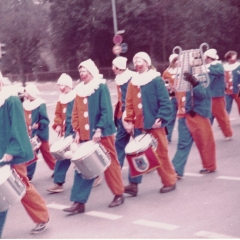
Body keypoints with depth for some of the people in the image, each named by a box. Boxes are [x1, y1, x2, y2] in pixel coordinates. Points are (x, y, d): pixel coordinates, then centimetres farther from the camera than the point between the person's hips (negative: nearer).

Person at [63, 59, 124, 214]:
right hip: (85, 136, 6)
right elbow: (76, 113, 12)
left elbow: (106, 111, -14)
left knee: (110, 164, 5)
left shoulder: (101, 87, -7)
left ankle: (119, 194, 21)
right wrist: (77, 132, 2)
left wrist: (99, 129, -22)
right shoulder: (80, 90, 11)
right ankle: (79, 202, 3)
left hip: (103, 134, -6)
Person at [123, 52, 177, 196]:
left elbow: (165, 102, -12)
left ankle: (170, 181, 18)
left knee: (161, 153, 4)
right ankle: (134, 184, 8)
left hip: (154, 124, -5)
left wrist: (160, 118, -20)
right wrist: (129, 121, -1)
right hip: (139, 125, 5)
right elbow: (129, 103, 8)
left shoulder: (156, 80, -7)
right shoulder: (133, 82, 9)